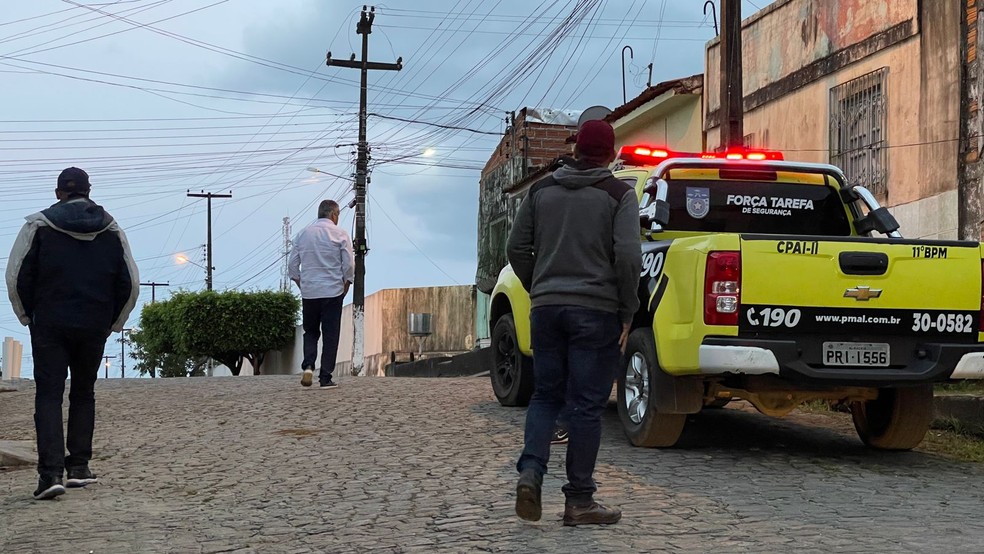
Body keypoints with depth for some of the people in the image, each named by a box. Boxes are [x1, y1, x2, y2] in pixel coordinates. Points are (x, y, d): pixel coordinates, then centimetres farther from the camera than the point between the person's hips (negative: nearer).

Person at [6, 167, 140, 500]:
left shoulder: (39, 225, -1)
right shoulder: (112, 230, 7)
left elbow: (17, 275, -3)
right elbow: (130, 283, 8)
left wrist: (28, 316, 10)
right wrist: (114, 322, 19)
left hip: (49, 326, -2)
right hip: (95, 328, 2)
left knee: (49, 395, -2)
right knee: (83, 394, 15)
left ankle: (51, 472, -14)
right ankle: (78, 467, 16)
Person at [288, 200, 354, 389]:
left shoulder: (303, 233, 6)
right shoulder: (340, 234, -4)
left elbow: (292, 266, 7)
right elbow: (349, 266, -6)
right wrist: (345, 288, 8)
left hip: (308, 292, 3)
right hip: (332, 292, -3)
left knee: (310, 332, 16)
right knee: (330, 336, 4)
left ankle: (308, 366, -6)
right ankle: (325, 378, 3)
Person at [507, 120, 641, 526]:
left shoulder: (541, 191, 9)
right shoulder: (619, 195, -3)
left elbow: (518, 248, 8)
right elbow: (627, 257, -13)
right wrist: (627, 311, -4)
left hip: (546, 307, 4)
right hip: (596, 310, -3)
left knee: (545, 396, 15)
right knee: (586, 405, 1)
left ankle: (531, 471, -6)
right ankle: (579, 501, 6)